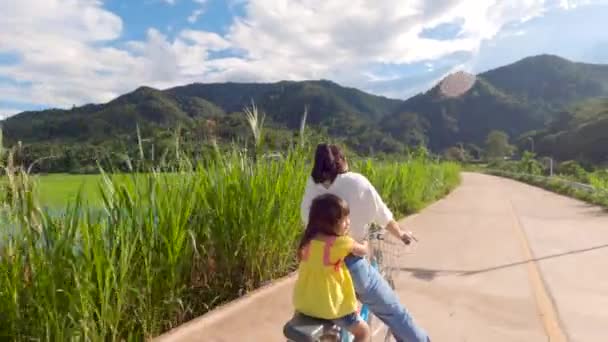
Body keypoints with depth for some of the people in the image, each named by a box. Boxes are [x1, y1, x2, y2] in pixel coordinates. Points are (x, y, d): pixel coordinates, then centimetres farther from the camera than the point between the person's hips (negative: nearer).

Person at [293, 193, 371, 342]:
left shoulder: (308, 241, -4)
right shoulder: (343, 243, -19)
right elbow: (364, 251, 0)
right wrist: (364, 244, 23)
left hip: (303, 303, 5)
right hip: (330, 306, -5)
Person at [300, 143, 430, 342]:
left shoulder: (312, 185, 2)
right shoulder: (357, 182, -4)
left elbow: (308, 222, 5)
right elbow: (384, 217, 4)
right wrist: (401, 235, 22)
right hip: (349, 262, -3)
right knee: (392, 310, 14)